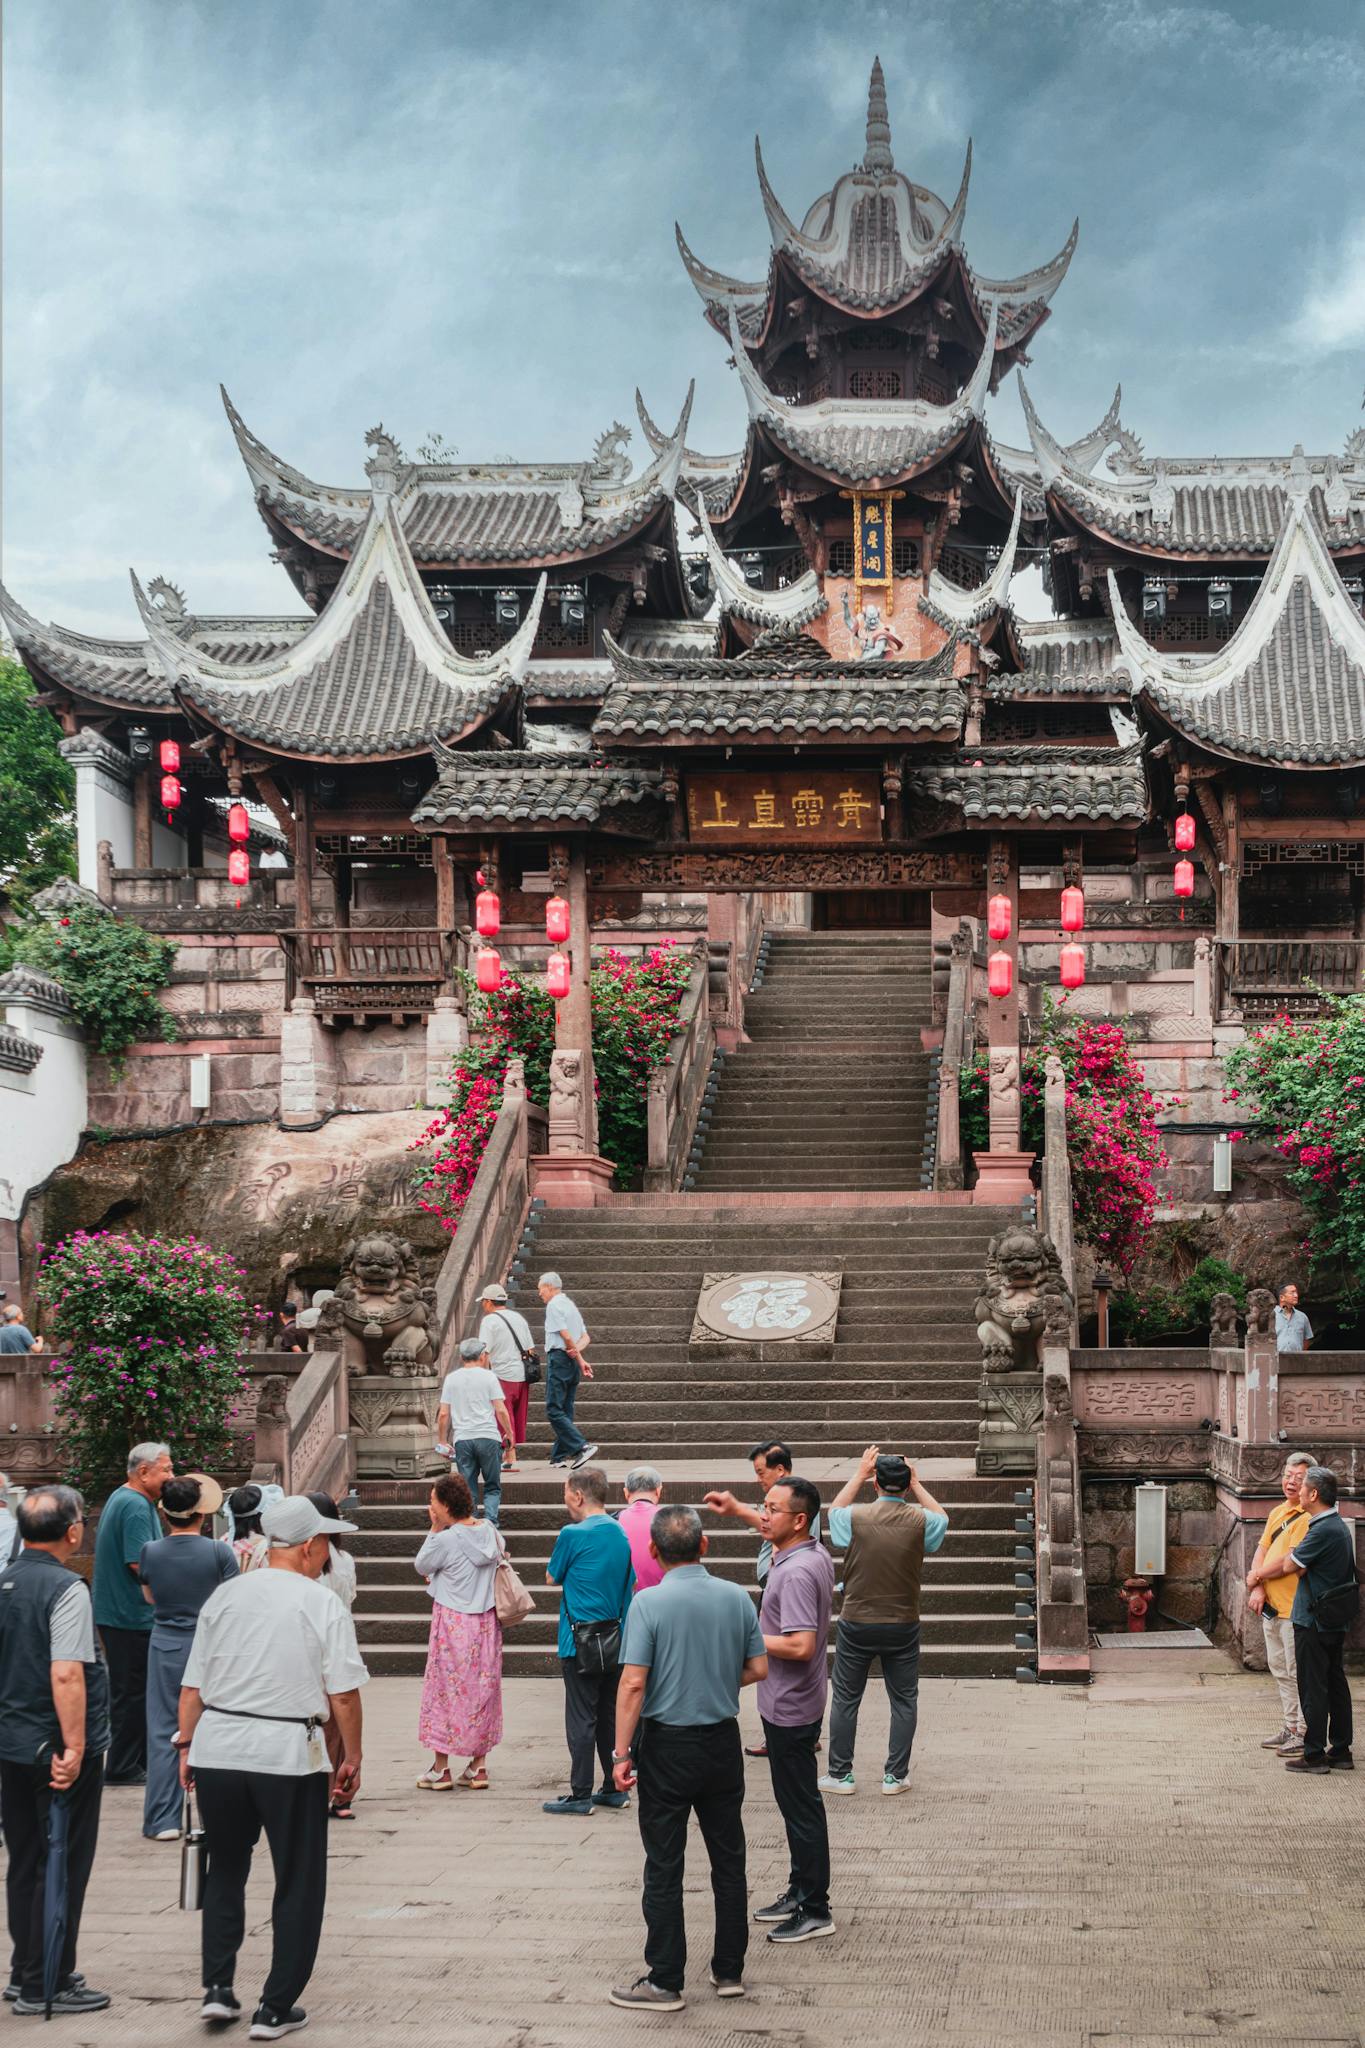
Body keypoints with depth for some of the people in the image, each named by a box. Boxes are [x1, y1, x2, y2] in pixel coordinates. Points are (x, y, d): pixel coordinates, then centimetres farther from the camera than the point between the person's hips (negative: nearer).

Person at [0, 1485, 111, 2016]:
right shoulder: (66, 1589, -17)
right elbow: (66, 1675, -25)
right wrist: (74, 1746, -22)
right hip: (59, 1749, -8)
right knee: (64, 1866, 2)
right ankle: (48, 1984, 6)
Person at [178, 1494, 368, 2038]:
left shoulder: (224, 1597, 6)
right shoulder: (322, 1605, -5)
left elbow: (192, 1685, 8)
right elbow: (344, 1694, -7)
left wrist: (187, 1746, 17)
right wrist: (352, 1758, 3)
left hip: (216, 1748, 4)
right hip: (288, 1753, -4)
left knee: (224, 1872, 21)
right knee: (298, 1884, 8)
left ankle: (217, 1988, 17)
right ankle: (276, 2009, 9)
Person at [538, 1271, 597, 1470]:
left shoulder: (553, 1305, -8)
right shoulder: (571, 1305, 20)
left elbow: (566, 1336, -15)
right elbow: (586, 1337, 16)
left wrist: (580, 1360, -9)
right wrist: (576, 1350, -2)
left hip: (559, 1358, -9)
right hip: (572, 1363, 9)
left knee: (554, 1411, -10)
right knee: (566, 1411, 11)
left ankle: (582, 1447, -22)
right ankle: (561, 1456, 12)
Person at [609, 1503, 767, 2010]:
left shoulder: (649, 1603, -14)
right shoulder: (737, 1598, -1)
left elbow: (633, 1683, -17)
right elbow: (758, 1669, 5)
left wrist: (622, 1752, -13)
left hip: (667, 1745, -4)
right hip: (723, 1741, 4)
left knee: (664, 1868, 3)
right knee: (728, 1859, 14)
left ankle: (665, 1982, 6)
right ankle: (729, 1970, 20)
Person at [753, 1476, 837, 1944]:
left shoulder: (795, 1573, -25)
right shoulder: (818, 1555, 5)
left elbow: (800, 1645, -31)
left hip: (789, 1707, -10)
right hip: (795, 1700, 10)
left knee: (800, 1806, -1)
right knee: (795, 1801, 19)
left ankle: (815, 1910, 7)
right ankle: (800, 1891, 30)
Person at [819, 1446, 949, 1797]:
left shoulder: (855, 1517, -10)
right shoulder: (920, 1521, -8)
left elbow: (834, 1509, 16)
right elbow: (942, 1517, 17)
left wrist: (859, 1474, 22)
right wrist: (917, 1484, 21)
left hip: (857, 1626, 0)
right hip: (902, 1626, 1)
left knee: (845, 1699, 10)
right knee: (904, 1701, 12)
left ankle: (840, 1775, 15)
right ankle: (895, 1775, 13)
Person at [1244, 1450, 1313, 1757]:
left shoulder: (1309, 1517, -15)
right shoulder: (1277, 1513, 13)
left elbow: (1289, 1561, -21)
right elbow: (1261, 1551, 9)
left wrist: (1257, 1578, -8)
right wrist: (1258, 1590, -6)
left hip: (1294, 1607, -9)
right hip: (1271, 1605, 9)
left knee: (1298, 1673, -4)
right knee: (1280, 1671, 16)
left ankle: (1304, 1734, 2)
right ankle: (1289, 1728, 26)